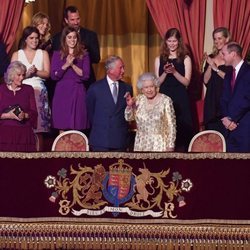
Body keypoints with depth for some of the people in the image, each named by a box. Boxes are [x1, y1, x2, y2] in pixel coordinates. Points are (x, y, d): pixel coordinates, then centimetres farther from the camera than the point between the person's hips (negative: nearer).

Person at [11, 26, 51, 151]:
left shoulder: (43, 53, 14)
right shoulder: (17, 54, 13)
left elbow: (47, 74, 4)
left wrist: (36, 72, -12)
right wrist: (26, 74, -12)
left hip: (39, 92, 0)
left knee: (38, 129, -8)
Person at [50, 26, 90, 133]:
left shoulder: (83, 55, 8)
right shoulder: (57, 55, 9)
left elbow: (85, 75, -1)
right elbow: (54, 76, 0)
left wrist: (73, 65, -11)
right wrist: (66, 65, -13)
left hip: (78, 93, 0)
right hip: (62, 92, 0)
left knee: (77, 129, -3)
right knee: (62, 128, -2)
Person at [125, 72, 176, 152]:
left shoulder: (165, 100, -7)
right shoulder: (139, 100, 6)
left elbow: (171, 125, -5)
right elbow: (129, 118, 7)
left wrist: (170, 145, -7)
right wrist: (129, 106, -11)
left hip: (159, 145, -4)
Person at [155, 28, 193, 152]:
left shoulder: (185, 59, 3)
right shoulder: (159, 59, 8)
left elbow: (186, 82, -3)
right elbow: (157, 83, 5)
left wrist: (174, 72, -17)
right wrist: (165, 72, -12)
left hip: (180, 99, -1)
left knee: (181, 130, -4)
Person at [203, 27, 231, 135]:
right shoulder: (210, 57, 12)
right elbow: (205, 80, 5)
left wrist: (216, 69, -15)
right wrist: (210, 65, -8)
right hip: (212, 100, 4)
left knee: (225, 132, -7)